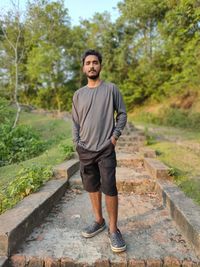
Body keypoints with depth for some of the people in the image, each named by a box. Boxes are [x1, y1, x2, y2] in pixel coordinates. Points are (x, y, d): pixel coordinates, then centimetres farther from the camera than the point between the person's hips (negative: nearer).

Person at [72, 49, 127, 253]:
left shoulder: (111, 89, 1)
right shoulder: (78, 94, 10)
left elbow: (122, 114, 4)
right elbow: (75, 122, 13)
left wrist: (116, 135, -8)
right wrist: (77, 143, 4)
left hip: (106, 150, -3)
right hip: (85, 150, 4)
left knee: (109, 189, -4)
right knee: (92, 187, 13)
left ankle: (113, 230, 13)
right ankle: (99, 221, 31)